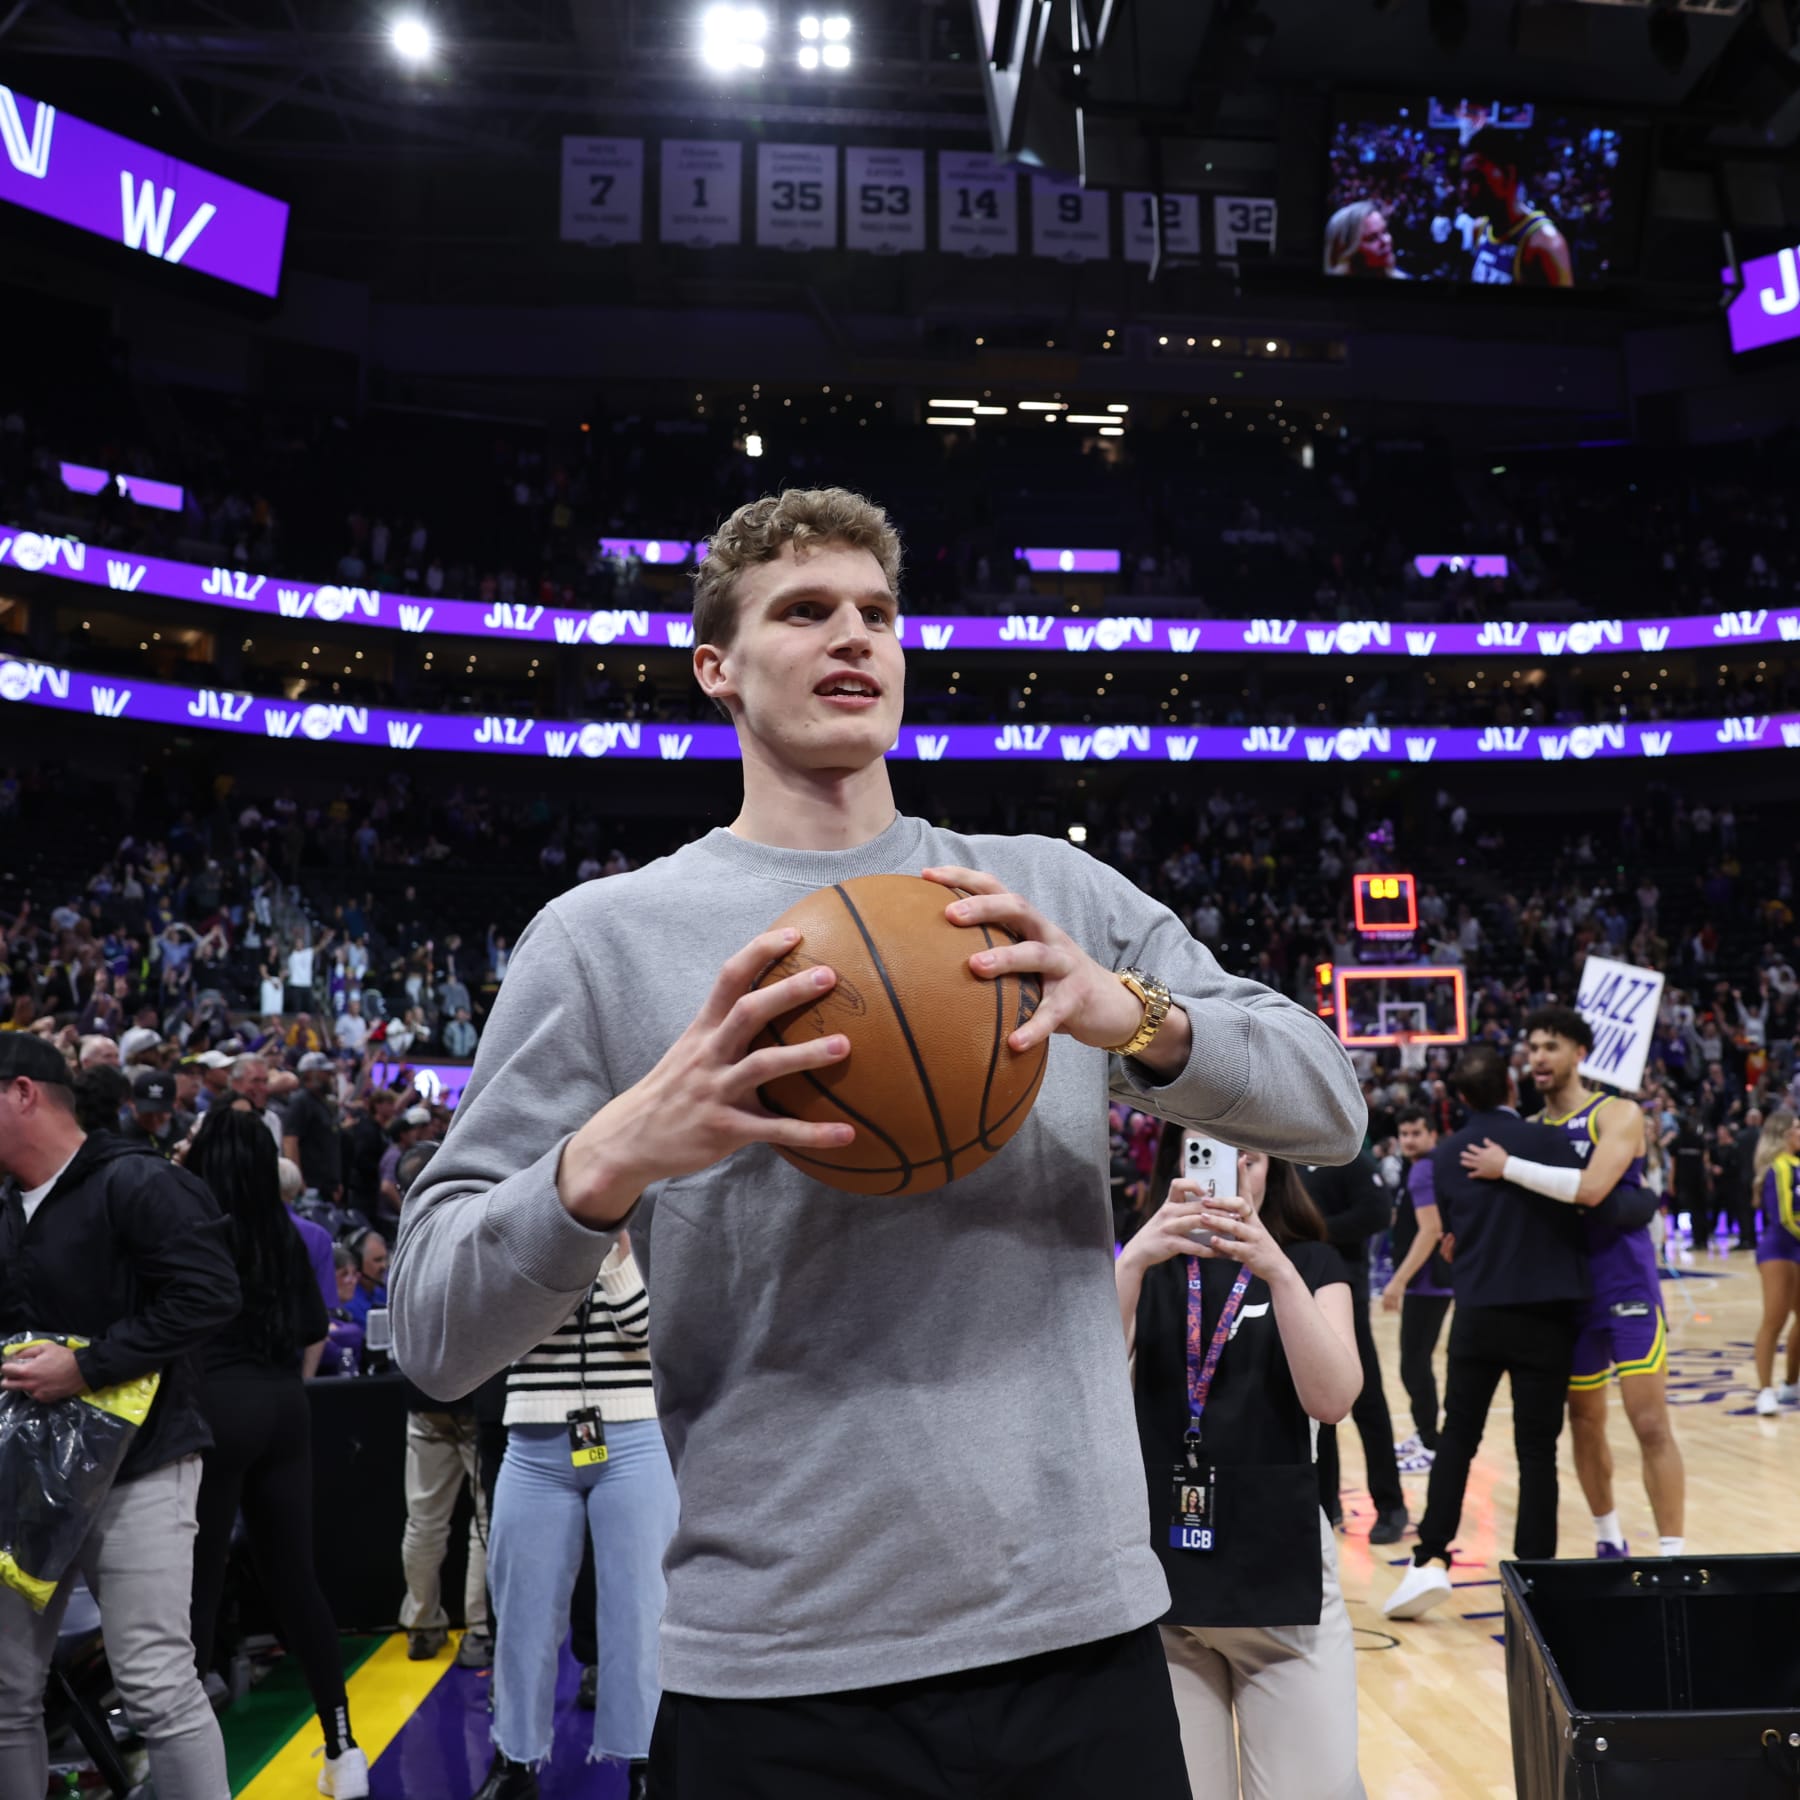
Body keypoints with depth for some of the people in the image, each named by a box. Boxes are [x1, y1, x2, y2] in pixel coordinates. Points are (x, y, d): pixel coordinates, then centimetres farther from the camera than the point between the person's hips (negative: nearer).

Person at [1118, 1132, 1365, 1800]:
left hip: (1280, 1571, 0)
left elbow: (1331, 1399, -11)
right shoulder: (1136, 1264, 6)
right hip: (1151, 1570, 1)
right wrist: (1133, 1263, -24)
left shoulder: (1312, 1264, 5)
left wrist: (1277, 1272, -24)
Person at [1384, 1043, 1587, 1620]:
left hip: (1477, 1314, 2)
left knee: (1456, 1437, 12)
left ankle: (1431, 1560, 2)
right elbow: (1583, 1220, -1)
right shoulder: (1551, 1144, -6)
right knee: (1537, 1448, 5)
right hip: (1546, 1315, -2)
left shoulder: (1445, 1156, 3)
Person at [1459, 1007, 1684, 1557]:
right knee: (1584, 1424, 14)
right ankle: (1609, 1539, 31)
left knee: (1651, 1425, -9)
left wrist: (1507, 1167, -23)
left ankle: (1672, 1554, -3)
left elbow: (1590, 1188, -27)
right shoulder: (1531, 1129, 8)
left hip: (1627, 1287, -6)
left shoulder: (1618, 1114, -9)